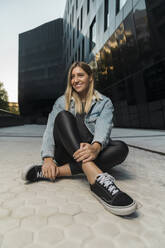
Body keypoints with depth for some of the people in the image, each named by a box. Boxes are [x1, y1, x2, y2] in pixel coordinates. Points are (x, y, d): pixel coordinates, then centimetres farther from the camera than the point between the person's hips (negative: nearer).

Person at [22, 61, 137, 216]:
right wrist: (48, 158, -21)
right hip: (66, 152, 1)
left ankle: (52, 171, -33)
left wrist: (95, 147, -38)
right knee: (64, 116, -24)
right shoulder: (62, 102, 8)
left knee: (121, 148, -28)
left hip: (89, 152, 0)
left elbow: (104, 128, -15)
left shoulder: (104, 103, 5)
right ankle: (97, 178, -46)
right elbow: (50, 130, -4)